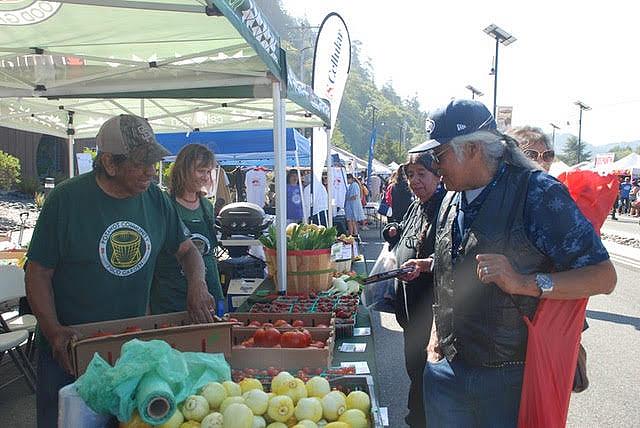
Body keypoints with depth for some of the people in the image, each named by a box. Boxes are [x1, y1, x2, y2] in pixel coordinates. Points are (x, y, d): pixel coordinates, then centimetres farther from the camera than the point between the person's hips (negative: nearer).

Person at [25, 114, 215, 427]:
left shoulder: (156, 200, -2)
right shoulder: (66, 200, -13)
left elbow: (186, 249, 8)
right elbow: (38, 273, -9)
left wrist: (197, 284, -12)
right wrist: (53, 330, -21)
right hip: (70, 346, -3)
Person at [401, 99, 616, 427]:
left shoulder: (537, 192, -14)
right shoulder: (451, 201, 7)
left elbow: (603, 276, -15)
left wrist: (524, 283, -29)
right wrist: (435, 342, 11)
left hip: (510, 378, -5)